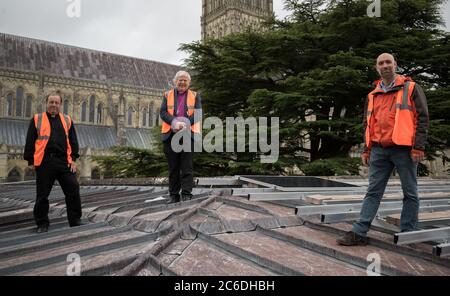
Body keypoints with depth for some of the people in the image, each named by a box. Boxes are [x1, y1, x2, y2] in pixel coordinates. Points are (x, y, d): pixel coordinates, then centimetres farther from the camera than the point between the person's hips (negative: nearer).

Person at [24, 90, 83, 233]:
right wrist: (30, 161, 0)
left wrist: (73, 159, 4)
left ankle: (75, 220, 12)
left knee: (73, 191, -1)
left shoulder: (67, 120, 13)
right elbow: (30, 141, 6)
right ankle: (42, 223, 20)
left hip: (64, 162, 2)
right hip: (44, 162, -1)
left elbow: (73, 141, 13)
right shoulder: (37, 119, 8)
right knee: (42, 195, 5)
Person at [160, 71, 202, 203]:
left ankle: (186, 194, -2)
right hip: (170, 135, 2)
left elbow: (197, 113, 0)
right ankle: (174, 195, 11)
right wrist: (175, 123, -15)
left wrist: (185, 124, -15)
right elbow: (163, 112, 2)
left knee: (187, 166, -4)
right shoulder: (167, 95, 14)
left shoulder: (195, 96, 12)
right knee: (173, 166, 5)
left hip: (188, 134, -1)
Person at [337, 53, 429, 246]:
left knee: (410, 193, 5)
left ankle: (407, 234, 16)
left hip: (403, 149, -4)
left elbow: (422, 118, -2)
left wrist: (419, 147, -11)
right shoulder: (373, 95, 16)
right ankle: (359, 232, 4)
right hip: (379, 150, 4)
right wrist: (366, 149, 13)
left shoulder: (411, 88, 3)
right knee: (373, 192, 4)